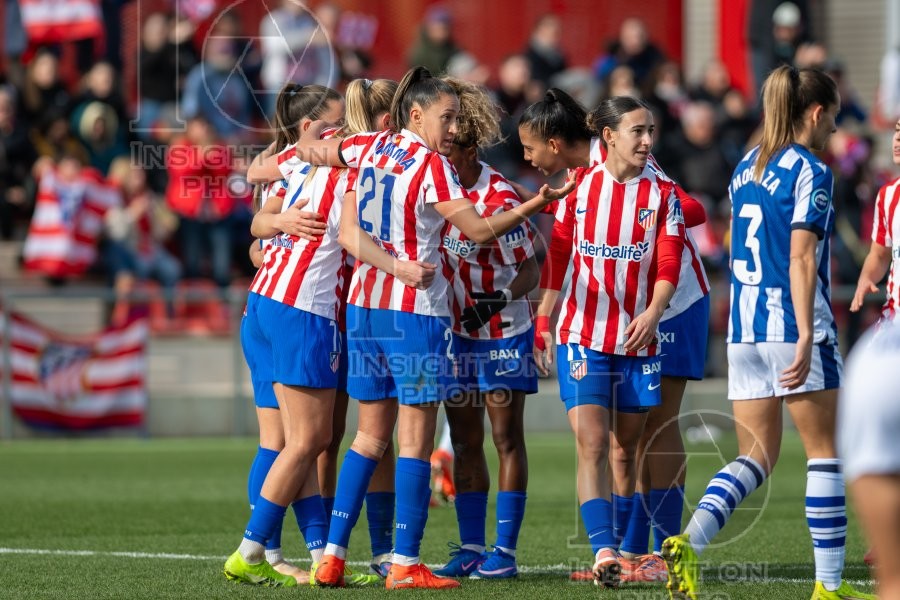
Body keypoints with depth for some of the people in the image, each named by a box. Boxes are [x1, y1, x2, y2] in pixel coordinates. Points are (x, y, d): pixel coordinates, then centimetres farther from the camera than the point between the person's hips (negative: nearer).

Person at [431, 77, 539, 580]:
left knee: (506, 438, -1)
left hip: (502, 332, -6)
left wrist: (500, 298, -34)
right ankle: (471, 547, 12)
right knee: (465, 441, 7)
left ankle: (505, 551, 1)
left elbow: (531, 270, -18)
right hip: (456, 331, 6)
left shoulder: (499, 198, -20)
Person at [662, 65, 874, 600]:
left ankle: (690, 540, -15)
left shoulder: (747, 168, 14)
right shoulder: (810, 171, -9)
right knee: (825, 452, 4)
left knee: (756, 457, 8)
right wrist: (806, 338, -20)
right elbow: (801, 259, -16)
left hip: (744, 330, 7)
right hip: (793, 325, -7)